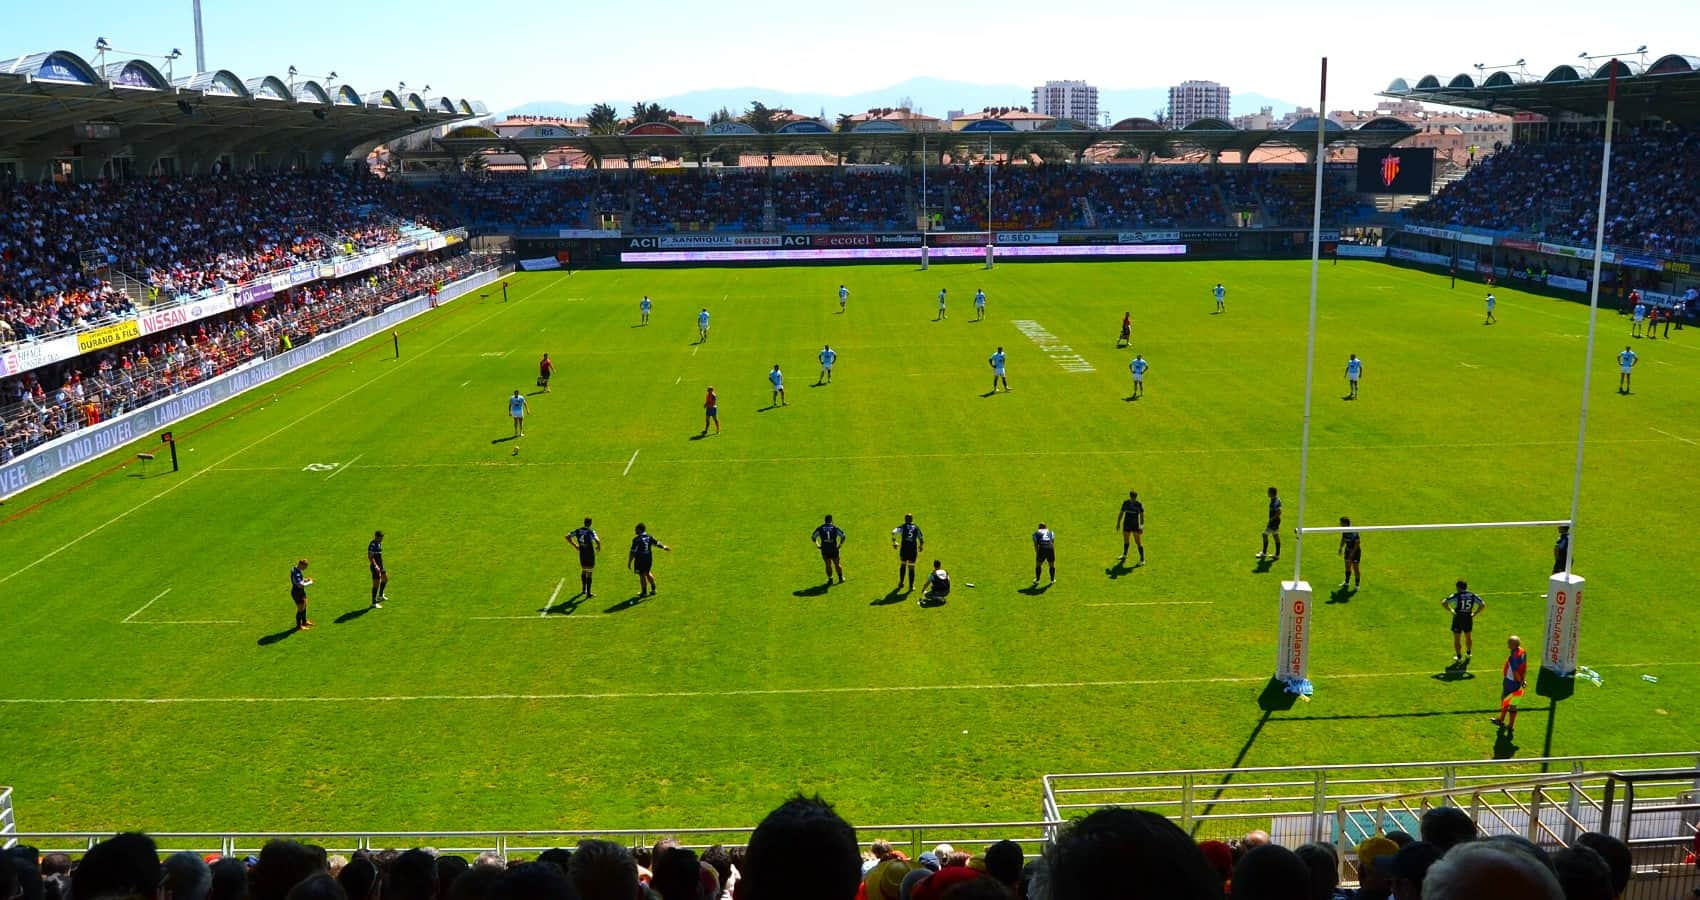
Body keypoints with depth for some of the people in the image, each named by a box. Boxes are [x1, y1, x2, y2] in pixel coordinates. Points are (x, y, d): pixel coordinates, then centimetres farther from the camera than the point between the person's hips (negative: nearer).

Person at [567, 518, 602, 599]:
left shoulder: (578, 530, -1)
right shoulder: (591, 531, -17)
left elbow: (567, 536, 3)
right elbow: (597, 541, -31)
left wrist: (574, 545, 10)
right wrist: (599, 547, -9)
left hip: (582, 554, 5)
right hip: (590, 555, -5)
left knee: (583, 571, 24)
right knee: (589, 573, 4)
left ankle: (583, 589, 38)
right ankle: (588, 593, 7)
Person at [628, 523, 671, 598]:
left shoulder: (636, 539, -19)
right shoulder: (649, 537, -1)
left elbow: (633, 552, -19)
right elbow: (657, 543, 14)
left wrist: (629, 562, -13)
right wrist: (665, 547, 32)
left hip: (640, 559, -6)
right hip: (649, 558, 6)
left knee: (642, 575, 6)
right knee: (647, 573, 23)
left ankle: (644, 592, 15)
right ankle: (653, 589, 29)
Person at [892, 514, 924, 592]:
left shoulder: (902, 527, 2)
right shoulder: (916, 527, 7)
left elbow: (894, 532, -14)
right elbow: (921, 539, 5)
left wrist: (894, 542, -2)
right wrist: (920, 547, 24)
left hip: (904, 549, 0)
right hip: (913, 550, 0)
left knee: (903, 565, 20)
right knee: (911, 567, 8)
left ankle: (901, 583, 24)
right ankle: (911, 586, 9)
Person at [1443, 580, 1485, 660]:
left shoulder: (1456, 596, -11)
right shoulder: (1472, 595, -2)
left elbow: (1443, 603, -18)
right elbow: (1483, 605, 0)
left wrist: (1451, 610, -6)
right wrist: (1475, 614, 3)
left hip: (1458, 618, -4)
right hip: (1468, 618, 4)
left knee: (1457, 639, 11)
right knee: (1468, 637, 26)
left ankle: (1459, 657, 17)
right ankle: (1468, 653, 42)